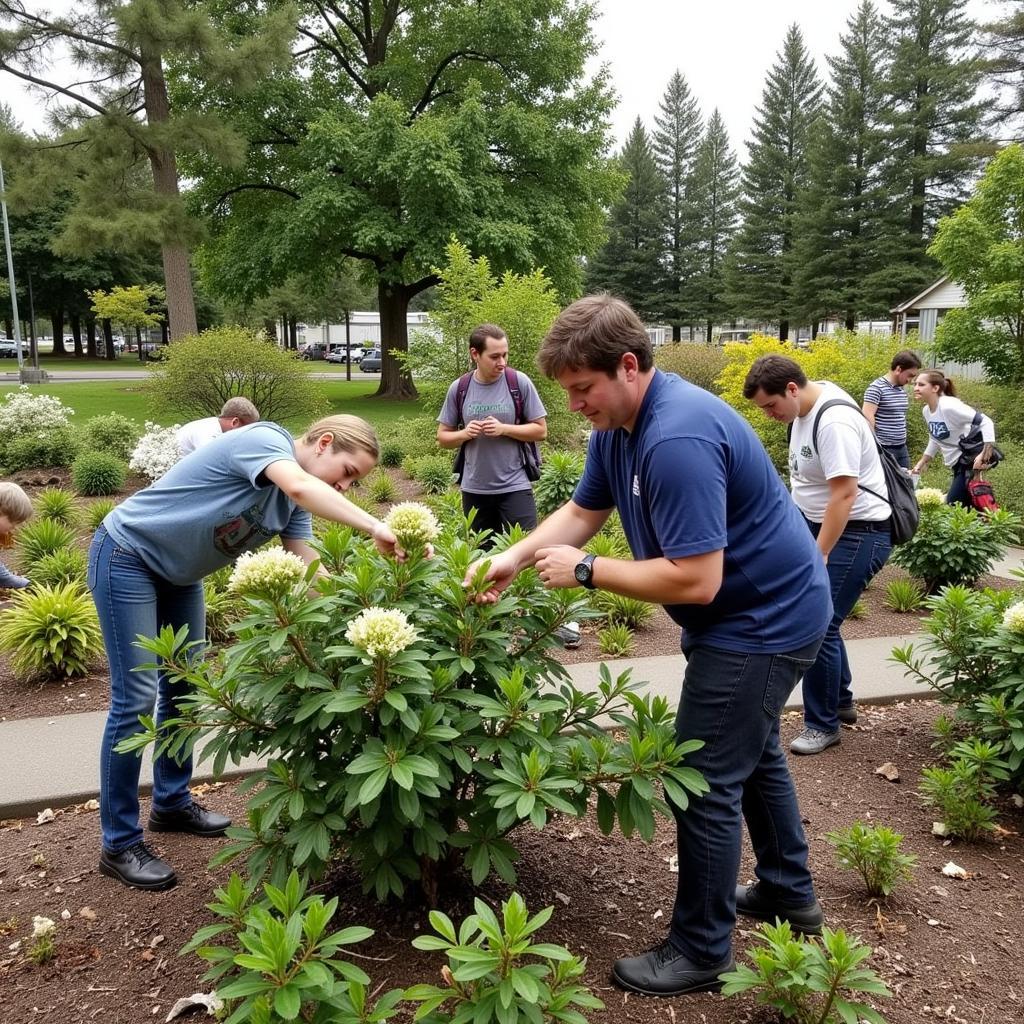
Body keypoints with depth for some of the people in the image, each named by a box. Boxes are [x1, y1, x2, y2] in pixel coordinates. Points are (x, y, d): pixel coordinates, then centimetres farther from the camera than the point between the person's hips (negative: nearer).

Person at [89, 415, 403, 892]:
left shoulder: (290, 504, 0)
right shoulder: (264, 439, -25)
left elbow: (307, 568, -7)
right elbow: (301, 486, -46)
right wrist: (373, 527, -52)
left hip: (177, 573, 9)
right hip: (126, 555, -9)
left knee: (183, 687, 14)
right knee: (136, 697, -8)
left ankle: (171, 803, 32)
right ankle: (119, 845, 4)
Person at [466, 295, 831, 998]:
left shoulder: (678, 439, -32)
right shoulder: (617, 423, -1)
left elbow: (695, 580, -33)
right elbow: (583, 512, 6)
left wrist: (584, 570, -24)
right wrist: (515, 557, -9)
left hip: (765, 619, -11)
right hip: (760, 610, 11)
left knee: (707, 781, -1)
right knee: (752, 751, 25)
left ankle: (701, 952, 17)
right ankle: (788, 894, 45)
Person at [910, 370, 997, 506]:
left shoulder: (949, 406, -23)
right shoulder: (926, 411, 4)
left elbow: (985, 422, -26)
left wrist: (985, 455, -32)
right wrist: (922, 462, 14)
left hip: (970, 461, -9)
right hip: (958, 464, 9)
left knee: (953, 507, -11)